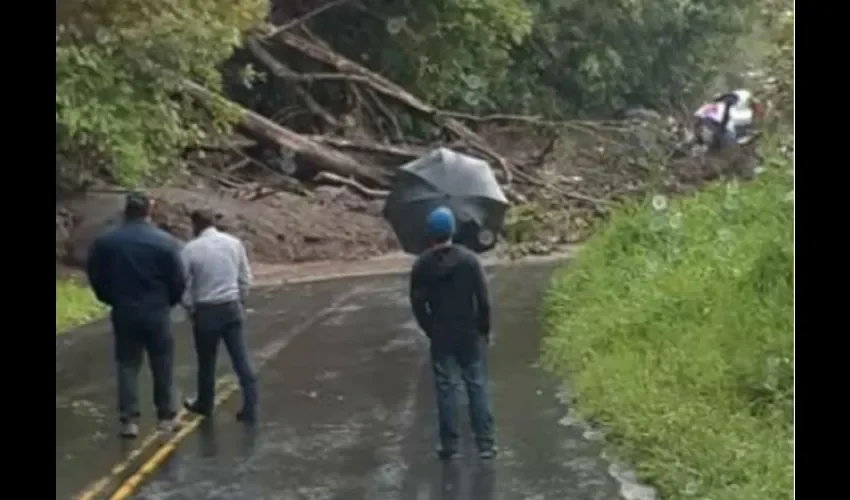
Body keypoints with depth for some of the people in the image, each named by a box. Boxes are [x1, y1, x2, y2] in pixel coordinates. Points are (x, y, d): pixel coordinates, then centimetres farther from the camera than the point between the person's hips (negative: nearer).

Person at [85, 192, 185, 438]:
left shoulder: (104, 241, -3)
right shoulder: (165, 241, -11)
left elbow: (95, 276, 4)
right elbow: (178, 280, -8)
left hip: (123, 312, 2)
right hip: (156, 312, -2)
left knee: (127, 366, 10)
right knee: (162, 366, 11)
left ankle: (129, 420, 6)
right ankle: (166, 417, 17)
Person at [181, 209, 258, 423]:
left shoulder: (191, 249, -10)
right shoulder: (234, 243, 1)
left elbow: (184, 285, -5)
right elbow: (245, 278, 6)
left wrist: (190, 309, 9)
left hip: (206, 310, -2)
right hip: (232, 308, 3)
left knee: (206, 361, 14)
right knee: (241, 358, 4)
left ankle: (204, 404, 32)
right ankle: (250, 409, 2)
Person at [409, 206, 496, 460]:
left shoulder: (422, 265, -6)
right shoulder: (469, 259, -11)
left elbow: (418, 303, -2)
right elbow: (483, 299, -9)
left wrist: (430, 330, 11)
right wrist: (484, 329, 4)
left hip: (440, 336, 1)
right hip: (470, 333, -1)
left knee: (445, 387, 9)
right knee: (477, 385, 6)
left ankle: (449, 444, 12)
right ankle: (485, 443, 5)